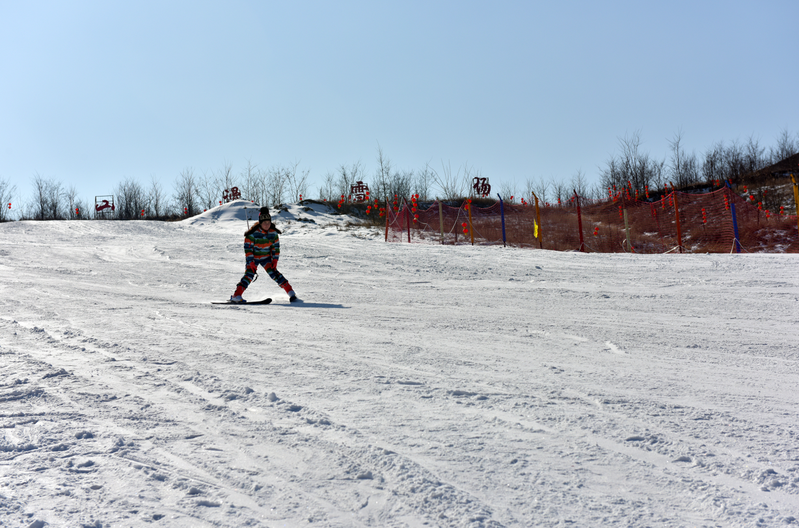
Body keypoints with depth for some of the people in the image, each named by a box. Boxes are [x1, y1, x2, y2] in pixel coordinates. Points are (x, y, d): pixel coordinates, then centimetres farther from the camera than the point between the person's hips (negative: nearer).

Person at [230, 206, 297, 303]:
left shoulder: (273, 232, -10)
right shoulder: (253, 233, -22)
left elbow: (276, 247, 3)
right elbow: (247, 248, -17)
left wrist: (275, 259, -5)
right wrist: (251, 262, -21)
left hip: (266, 257, 3)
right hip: (253, 257, -3)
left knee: (274, 273, -10)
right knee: (249, 274, -20)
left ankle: (290, 292, -4)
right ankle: (236, 296, -22)